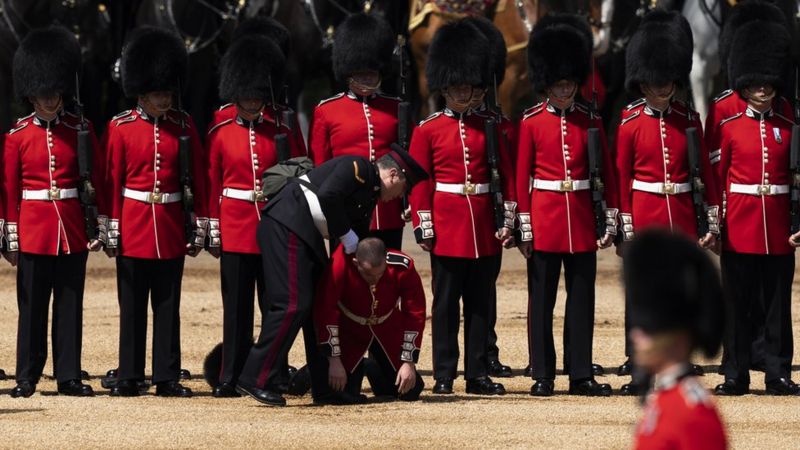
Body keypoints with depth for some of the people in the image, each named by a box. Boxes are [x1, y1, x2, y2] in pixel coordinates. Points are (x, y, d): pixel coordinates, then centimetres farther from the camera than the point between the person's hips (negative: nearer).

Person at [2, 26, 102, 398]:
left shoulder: (80, 130, 5)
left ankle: (69, 376, 9)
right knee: (32, 306, 2)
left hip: (73, 229, 1)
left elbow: (96, 181, 7)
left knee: (70, 305, 4)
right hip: (33, 228, -1)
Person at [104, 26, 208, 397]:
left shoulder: (183, 126, 5)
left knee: (168, 306, 5)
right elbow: (112, 181, -1)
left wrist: (199, 224, 4)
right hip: (134, 225, -2)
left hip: (171, 227, 2)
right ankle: (129, 377, 9)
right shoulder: (121, 127, -1)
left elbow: (197, 178, 7)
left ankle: (168, 377, 8)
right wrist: (112, 229, -4)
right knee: (132, 307, 4)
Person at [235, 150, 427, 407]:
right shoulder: (358, 167, -7)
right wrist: (346, 235, -12)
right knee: (293, 306, -14)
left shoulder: (369, 195, 22)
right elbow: (327, 196, -22)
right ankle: (256, 381, -13)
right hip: (286, 225, -10)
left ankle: (325, 390, 16)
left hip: (306, 237, 10)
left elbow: (360, 244, 26)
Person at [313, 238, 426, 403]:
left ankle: (373, 369, 30)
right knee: (343, 391, -17)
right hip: (349, 330, -2)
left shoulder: (402, 267, -26)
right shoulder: (341, 264, -34)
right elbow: (324, 312, -28)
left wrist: (409, 363, -15)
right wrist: (334, 360, -27)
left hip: (388, 328, 2)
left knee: (410, 391, -1)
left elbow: (415, 315, -15)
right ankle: (357, 370, 20)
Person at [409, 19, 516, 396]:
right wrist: (423, 227, -7)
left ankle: (478, 374, 10)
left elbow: (506, 174, 10)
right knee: (446, 303, 0)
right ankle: (444, 375, 3)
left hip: (483, 229, 3)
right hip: (448, 225, -3)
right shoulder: (427, 130, 1)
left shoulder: (487, 127, 9)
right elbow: (418, 182, -1)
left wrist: (507, 220, 3)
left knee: (480, 303, 6)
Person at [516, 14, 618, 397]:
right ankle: (543, 376, 7)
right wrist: (524, 228, -5)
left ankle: (581, 375, 9)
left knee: (582, 300, 5)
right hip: (545, 218, -2)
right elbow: (522, 176, -1)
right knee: (541, 300, 2)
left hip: (582, 219, 2)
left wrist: (611, 221, 4)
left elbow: (607, 173, 9)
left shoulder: (590, 120, 6)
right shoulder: (532, 121, -1)